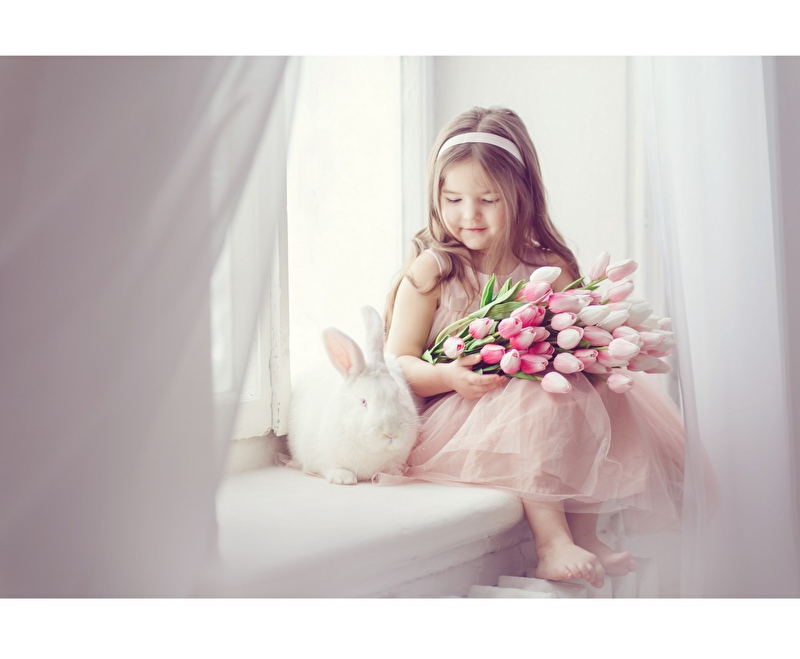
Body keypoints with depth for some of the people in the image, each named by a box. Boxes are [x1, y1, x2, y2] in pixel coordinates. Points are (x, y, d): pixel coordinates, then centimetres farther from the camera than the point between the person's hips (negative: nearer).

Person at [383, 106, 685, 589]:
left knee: (606, 404, -18)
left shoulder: (549, 271, 4)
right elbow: (397, 365, -8)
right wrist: (448, 377, -28)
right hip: (451, 418, -4)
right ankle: (550, 541, -30)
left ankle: (584, 532, -13)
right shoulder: (429, 272, -5)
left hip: (545, 402, 5)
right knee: (538, 399, -31)